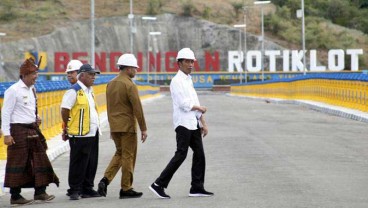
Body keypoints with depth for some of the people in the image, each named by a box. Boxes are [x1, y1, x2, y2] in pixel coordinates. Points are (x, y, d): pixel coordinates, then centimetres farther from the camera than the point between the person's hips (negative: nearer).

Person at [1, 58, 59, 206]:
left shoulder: (32, 89, 11)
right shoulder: (13, 90, -13)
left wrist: (36, 117, 7)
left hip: (33, 129, 8)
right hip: (19, 131, -8)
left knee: (40, 160, 8)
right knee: (18, 164, -2)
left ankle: (40, 191, 16)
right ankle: (15, 196, 5)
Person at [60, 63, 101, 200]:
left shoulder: (89, 90, 17)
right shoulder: (74, 91, -12)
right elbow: (64, 109, -13)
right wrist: (67, 126, -4)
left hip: (93, 133, 9)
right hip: (80, 135, -8)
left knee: (91, 163, 11)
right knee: (78, 164, -4)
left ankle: (87, 189, 19)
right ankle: (74, 190, 2)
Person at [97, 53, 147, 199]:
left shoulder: (111, 84, 10)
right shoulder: (130, 85, -14)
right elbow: (137, 108, -16)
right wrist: (143, 128, -11)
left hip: (114, 126, 7)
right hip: (128, 127, -7)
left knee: (119, 153, 19)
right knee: (128, 157, 2)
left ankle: (105, 180, 2)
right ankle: (126, 189, 6)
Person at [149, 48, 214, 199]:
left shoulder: (189, 80, 18)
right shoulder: (177, 81, -10)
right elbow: (184, 104, -18)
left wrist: (203, 123, 14)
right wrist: (200, 108, -2)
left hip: (193, 123, 9)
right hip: (183, 123, -9)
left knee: (199, 154, 7)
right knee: (180, 155, -13)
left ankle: (197, 188, 12)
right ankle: (159, 185, -10)